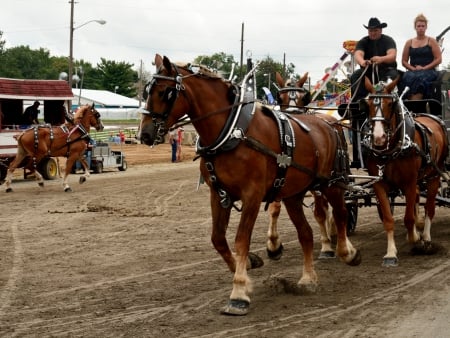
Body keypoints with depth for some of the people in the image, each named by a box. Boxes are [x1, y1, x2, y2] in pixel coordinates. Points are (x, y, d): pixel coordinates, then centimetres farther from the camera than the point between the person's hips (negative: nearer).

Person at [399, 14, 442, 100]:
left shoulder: (431, 41, 11)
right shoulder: (409, 43, 18)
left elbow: (438, 59, 3)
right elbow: (404, 61, 15)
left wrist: (424, 68, -7)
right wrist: (413, 68, -4)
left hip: (429, 71, -2)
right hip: (413, 71, 2)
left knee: (420, 78, -37)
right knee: (407, 77, -35)